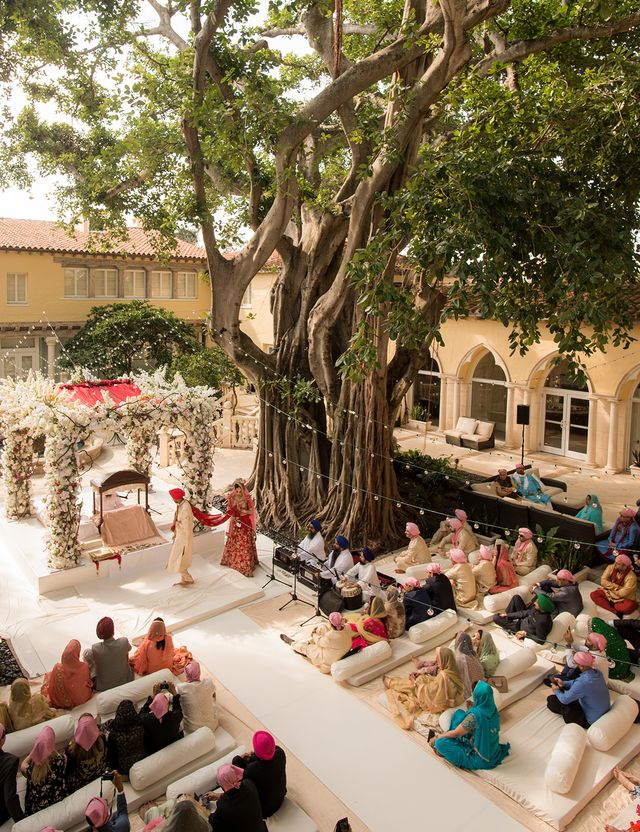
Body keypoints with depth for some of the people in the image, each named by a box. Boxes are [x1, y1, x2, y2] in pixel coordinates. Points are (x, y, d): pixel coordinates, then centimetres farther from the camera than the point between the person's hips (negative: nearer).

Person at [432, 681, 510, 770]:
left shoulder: (475, 715, -32)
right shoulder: (493, 710, -10)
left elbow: (455, 733, -18)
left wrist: (436, 738, -4)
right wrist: (471, 709, 8)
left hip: (480, 760, -8)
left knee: (440, 743, -12)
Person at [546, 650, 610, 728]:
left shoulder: (582, 683, -35)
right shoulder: (597, 673, -11)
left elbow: (565, 699, -19)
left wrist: (557, 691, 0)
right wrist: (564, 683, 4)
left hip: (591, 721, -8)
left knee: (552, 699, -1)